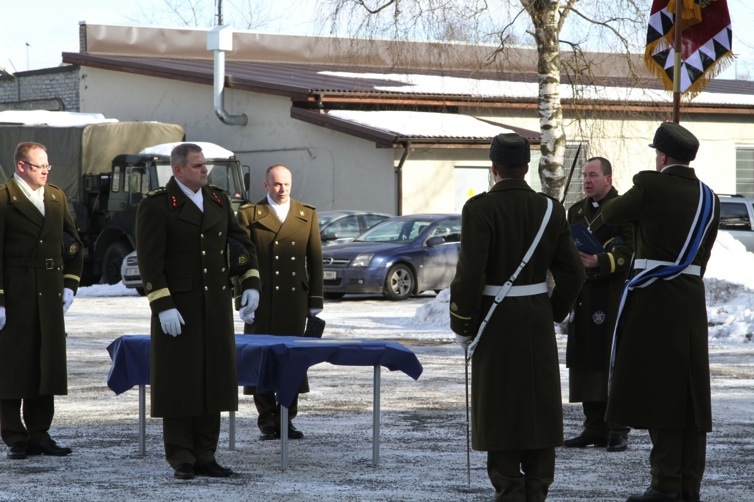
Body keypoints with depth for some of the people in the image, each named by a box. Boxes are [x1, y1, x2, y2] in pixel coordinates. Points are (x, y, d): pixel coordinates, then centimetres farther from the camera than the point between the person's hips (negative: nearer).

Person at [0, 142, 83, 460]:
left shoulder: (56, 197, 13)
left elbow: (74, 245, 20)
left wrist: (69, 285, 10)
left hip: (49, 296, 6)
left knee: (47, 364, 7)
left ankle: (39, 434, 14)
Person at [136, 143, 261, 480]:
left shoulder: (218, 200, 10)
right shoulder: (155, 206, -9)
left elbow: (243, 243, 15)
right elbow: (149, 261, -13)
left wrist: (251, 284, 2)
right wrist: (163, 307, -20)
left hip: (216, 307, 6)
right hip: (177, 307, -6)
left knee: (213, 380, 6)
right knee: (178, 383, -1)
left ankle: (205, 457, 12)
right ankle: (181, 460, 4)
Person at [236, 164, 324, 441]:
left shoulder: (307, 215, 12)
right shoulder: (249, 215, 3)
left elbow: (315, 259, 11)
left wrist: (316, 301, 5)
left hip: (295, 302, 2)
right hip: (262, 303, -2)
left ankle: (287, 419, 13)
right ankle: (267, 423, 6)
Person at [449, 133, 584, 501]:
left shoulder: (479, 209, -12)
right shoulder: (549, 209, 1)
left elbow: (470, 274, -17)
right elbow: (572, 273, 2)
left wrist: (462, 327, -7)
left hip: (496, 321, -4)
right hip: (538, 322, 4)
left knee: (500, 408, 3)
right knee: (538, 405, 11)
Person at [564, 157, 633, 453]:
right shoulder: (576, 212, 18)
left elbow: (630, 252, -11)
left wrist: (599, 262, -22)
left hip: (613, 300, -6)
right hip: (583, 300, 6)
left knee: (613, 361, -6)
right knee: (586, 362, 5)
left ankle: (618, 431, -2)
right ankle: (594, 428, 11)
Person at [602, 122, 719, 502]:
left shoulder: (651, 187, -9)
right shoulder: (708, 198, 10)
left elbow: (610, 215, 5)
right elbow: (702, 255, 14)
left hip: (652, 299, -6)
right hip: (691, 299, 6)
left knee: (657, 389, -3)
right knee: (690, 395, 8)